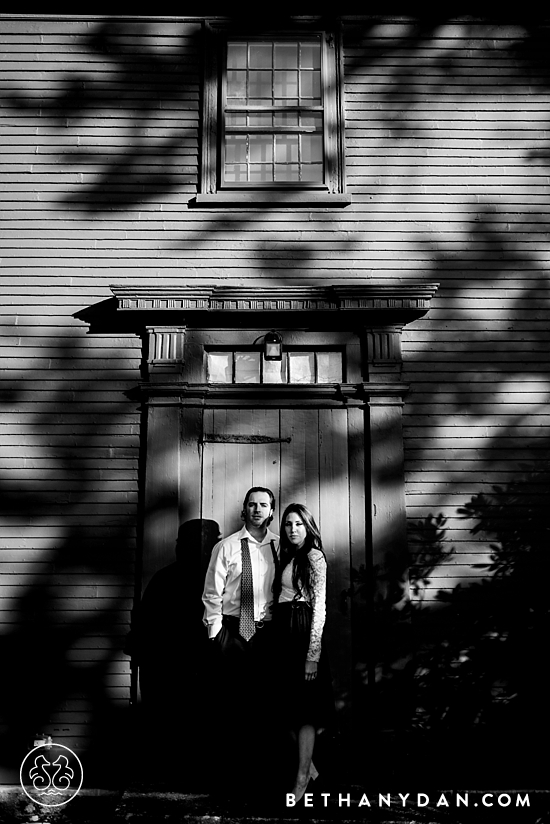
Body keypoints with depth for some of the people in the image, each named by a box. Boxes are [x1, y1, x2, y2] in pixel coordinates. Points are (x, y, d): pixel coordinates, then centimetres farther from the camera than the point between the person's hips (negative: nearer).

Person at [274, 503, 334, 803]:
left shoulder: (314, 556, -8)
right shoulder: (286, 557, 15)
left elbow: (319, 606, -14)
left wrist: (313, 653, -18)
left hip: (303, 632, -8)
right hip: (283, 632, 8)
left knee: (305, 708, -1)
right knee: (289, 705, 12)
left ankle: (302, 778, 8)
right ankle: (309, 767, 26)